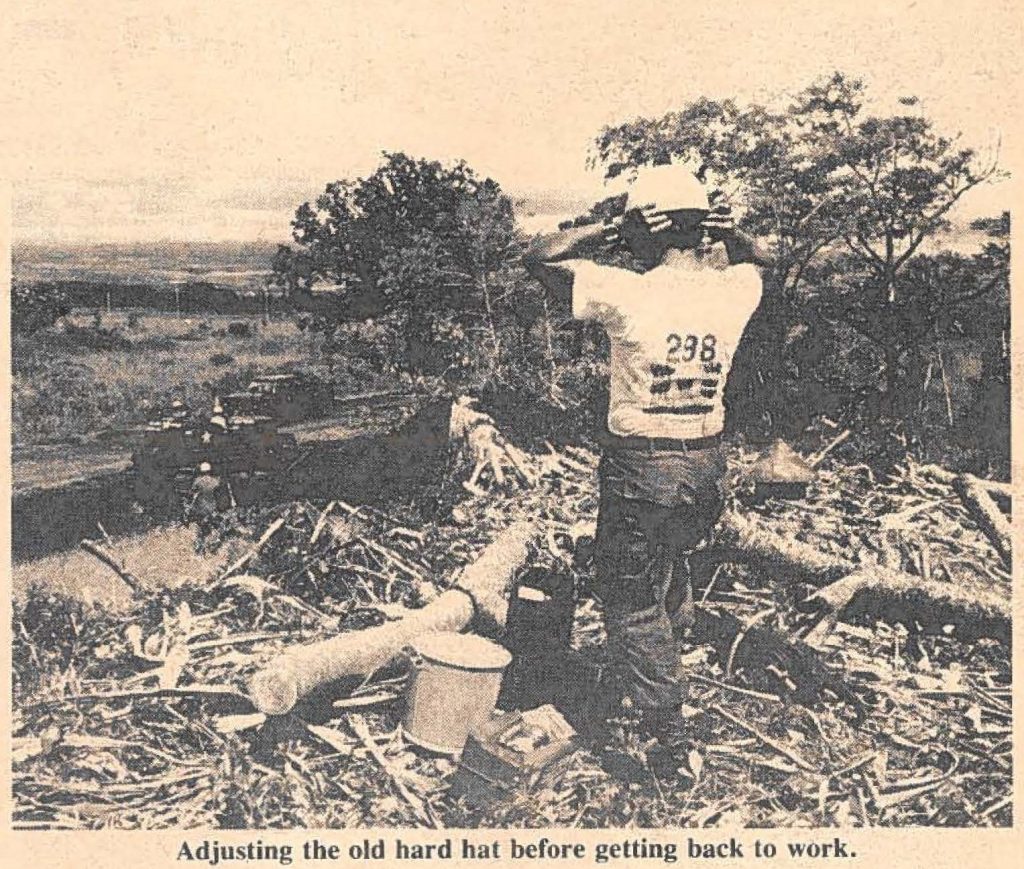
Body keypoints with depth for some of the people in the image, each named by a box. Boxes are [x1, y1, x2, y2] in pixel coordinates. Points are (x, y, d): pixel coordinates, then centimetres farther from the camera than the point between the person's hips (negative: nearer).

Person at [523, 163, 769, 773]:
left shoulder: (628, 293, -18)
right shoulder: (734, 289, -4)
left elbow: (539, 257, -7)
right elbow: (754, 259, 22)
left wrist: (610, 231, -6)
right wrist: (722, 229, 3)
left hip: (640, 465, -5)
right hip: (709, 462, 5)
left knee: (632, 604, 8)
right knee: (674, 561, 32)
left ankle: (669, 735, 11)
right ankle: (674, 637, 48)